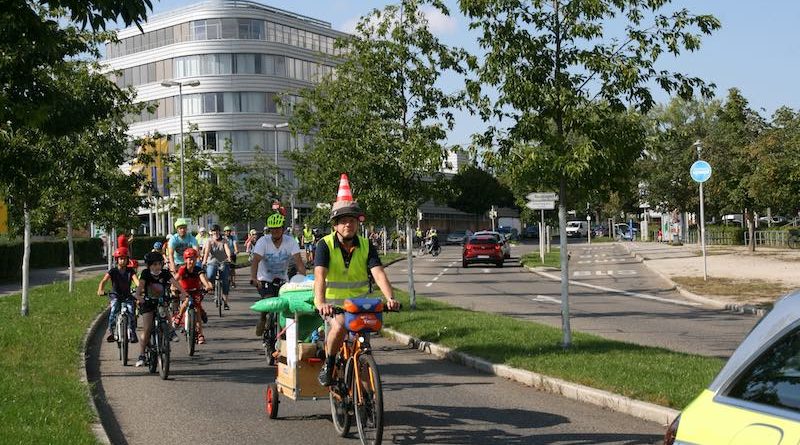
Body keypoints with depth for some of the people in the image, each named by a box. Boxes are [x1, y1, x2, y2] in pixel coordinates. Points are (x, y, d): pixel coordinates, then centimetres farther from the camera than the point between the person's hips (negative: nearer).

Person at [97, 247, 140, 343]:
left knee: (131, 311, -20)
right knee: (114, 309, -28)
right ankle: (111, 332, -23)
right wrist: (100, 290, -42)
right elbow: (104, 280, -21)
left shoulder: (130, 271, -3)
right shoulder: (113, 271, -7)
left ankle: (133, 333, -7)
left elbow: (136, 280, -19)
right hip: (115, 295, -1)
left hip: (127, 295, 1)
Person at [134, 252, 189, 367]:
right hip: (148, 302, -2)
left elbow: (174, 282, -22)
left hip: (162, 301, 3)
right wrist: (138, 296, -46)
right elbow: (140, 285, -26)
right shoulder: (146, 273, -13)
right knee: (147, 328, -11)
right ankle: (141, 355, -7)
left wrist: (184, 292, -39)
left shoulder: (165, 273, -10)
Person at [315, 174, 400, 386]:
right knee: (340, 326, -31)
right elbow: (319, 275, -25)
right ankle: (328, 365, -8)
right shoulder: (325, 245, -11)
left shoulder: (366, 246, -3)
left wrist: (390, 298, -34)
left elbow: (378, 273, -16)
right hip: (333, 301, -3)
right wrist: (320, 303, -43)